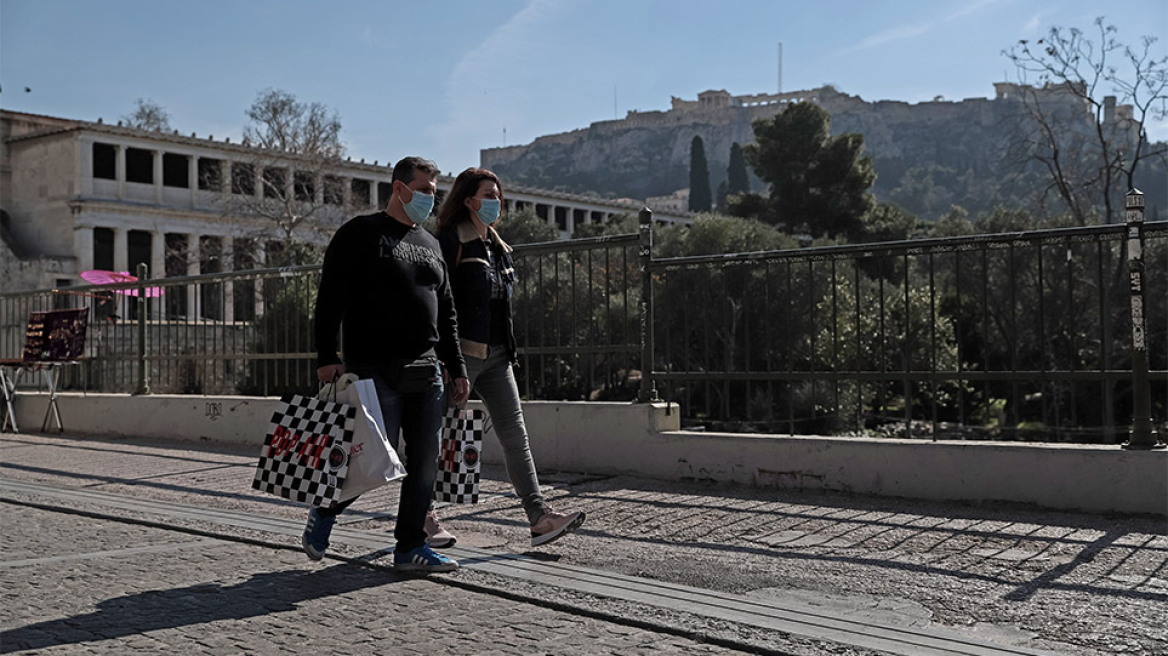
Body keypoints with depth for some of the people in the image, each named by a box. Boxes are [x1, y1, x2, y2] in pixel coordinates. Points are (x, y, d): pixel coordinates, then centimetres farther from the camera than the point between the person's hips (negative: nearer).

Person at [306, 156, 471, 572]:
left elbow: (446, 314, 22)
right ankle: (324, 512, 20)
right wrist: (327, 357, -15)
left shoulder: (430, 244, 19)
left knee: (425, 463, 4)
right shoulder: (360, 233, -1)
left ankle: (410, 546, 14)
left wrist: (457, 368, 17)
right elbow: (330, 300, -7)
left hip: (427, 371, 7)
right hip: (378, 372, -6)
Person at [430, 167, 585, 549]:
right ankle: (423, 516, 18)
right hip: (462, 353, -7)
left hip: (496, 356, 8)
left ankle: (540, 517, -4)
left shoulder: (497, 247, 17)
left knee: (515, 435, -1)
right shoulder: (452, 241, -8)